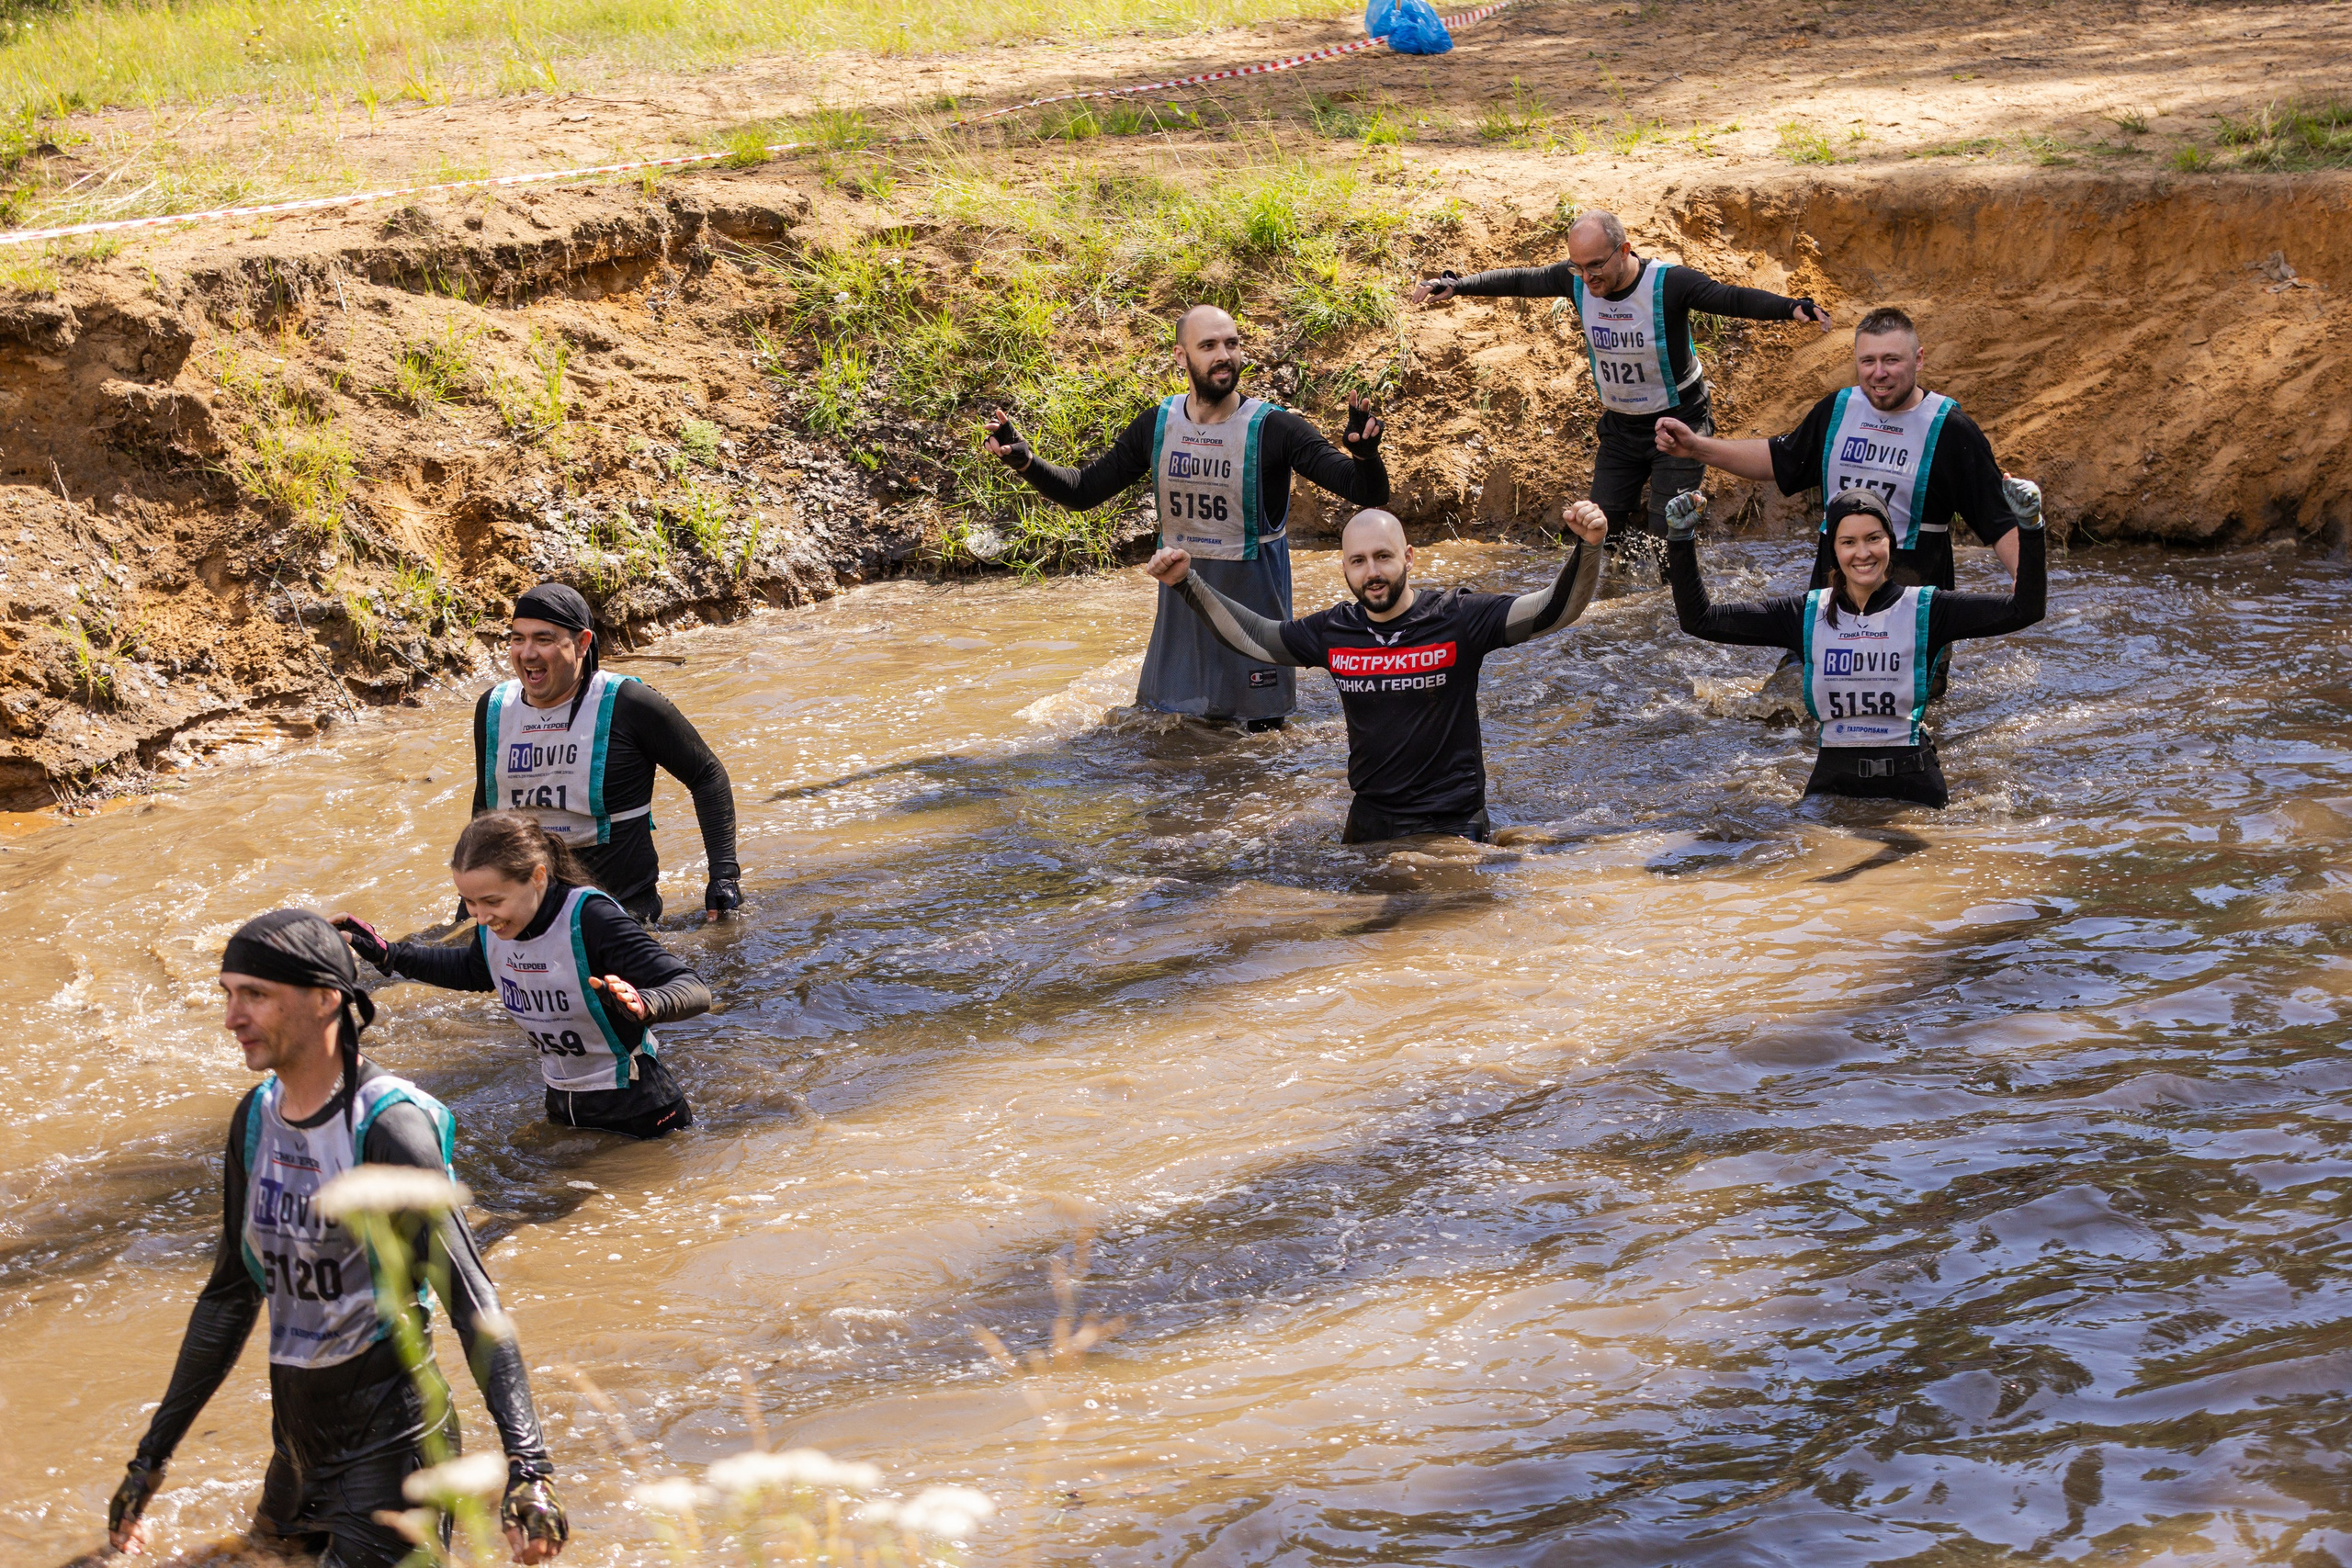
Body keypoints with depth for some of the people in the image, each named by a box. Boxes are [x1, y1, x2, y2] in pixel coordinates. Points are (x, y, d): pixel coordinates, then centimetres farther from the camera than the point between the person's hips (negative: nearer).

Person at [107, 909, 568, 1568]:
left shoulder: (388, 1128, -20)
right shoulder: (255, 1118, 4)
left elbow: (474, 1303, -25)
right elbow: (231, 1292, 15)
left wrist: (528, 1465, -36)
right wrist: (153, 1454, 17)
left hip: (388, 1429, -8)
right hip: (297, 1423, 8)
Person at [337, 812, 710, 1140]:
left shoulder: (591, 918, -30)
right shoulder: (494, 928, -8)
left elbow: (694, 991, -35)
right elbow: (473, 970, 20)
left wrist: (642, 1005, -57)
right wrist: (385, 953, 12)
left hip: (636, 1113, -7)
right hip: (562, 1108, 7)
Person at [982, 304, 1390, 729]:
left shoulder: (1274, 429, -14)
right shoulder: (1157, 426, -2)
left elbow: (1370, 494, -19)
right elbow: (1083, 490, 6)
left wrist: (1365, 455, -41)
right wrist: (1024, 462, -10)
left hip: (1252, 597, -4)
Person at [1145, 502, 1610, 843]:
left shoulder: (1457, 618, -14)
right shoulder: (1335, 632, -1)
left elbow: (1554, 609, -20)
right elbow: (1252, 636, 13)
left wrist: (1587, 548, -37)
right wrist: (1186, 584, 8)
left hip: (1452, 824, -4)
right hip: (1369, 823, 4)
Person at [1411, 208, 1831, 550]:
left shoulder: (1669, 283, -25)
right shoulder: (1576, 281, -11)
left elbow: (1733, 299, -34)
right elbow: (1518, 280, 3)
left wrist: (1792, 307, -50)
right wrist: (1454, 285, 1)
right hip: (1620, 425, 5)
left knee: (1666, 536, -12)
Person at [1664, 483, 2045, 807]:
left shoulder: (1925, 610, 1)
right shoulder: (1807, 615, 6)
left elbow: (2023, 609, -8)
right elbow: (1699, 619, 5)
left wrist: (2028, 529, -19)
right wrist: (1681, 540, -5)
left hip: (1911, 784, -1)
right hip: (1833, 782, 1)